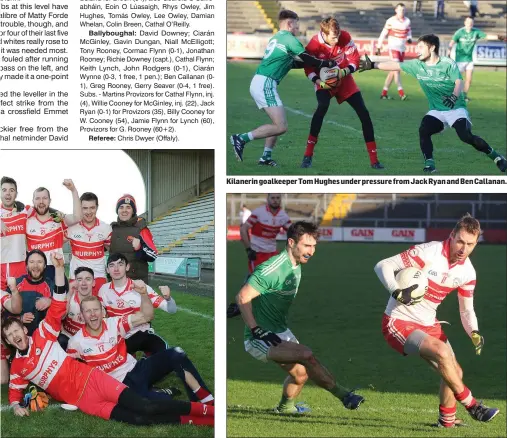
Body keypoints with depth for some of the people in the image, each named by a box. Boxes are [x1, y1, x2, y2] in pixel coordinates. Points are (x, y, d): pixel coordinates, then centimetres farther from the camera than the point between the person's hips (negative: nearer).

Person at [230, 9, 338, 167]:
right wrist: (329, 63, 5)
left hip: (257, 83, 10)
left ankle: (266, 157, 14)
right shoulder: (289, 39, -6)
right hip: (265, 84, -10)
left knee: (279, 123, 17)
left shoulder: (276, 38, 21)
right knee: (280, 127, -11)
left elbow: (292, 63, 28)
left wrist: (319, 62, 25)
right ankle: (242, 139, -13)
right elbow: (308, 60, -9)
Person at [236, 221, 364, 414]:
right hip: (260, 338, -9)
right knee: (306, 354, -25)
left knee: (301, 373, 10)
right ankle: (343, 395, -18)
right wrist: (256, 330, -26)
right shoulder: (274, 269, -21)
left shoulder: (296, 268, 8)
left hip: (280, 332, 9)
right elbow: (242, 297, -23)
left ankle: (285, 407, 35)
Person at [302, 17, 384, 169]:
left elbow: (354, 60, -11)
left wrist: (344, 72, -31)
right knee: (322, 107, -32)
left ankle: (374, 159, 7)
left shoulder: (345, 37, -20)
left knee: (364, 113, -2)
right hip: (324, 81, -3)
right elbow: (308, 68, -11)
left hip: (344, 79, 3)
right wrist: (318, 81, -29)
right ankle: (308, 155, -26)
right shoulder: (314, 45, -24)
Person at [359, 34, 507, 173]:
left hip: (456, 109, -5)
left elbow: (459, 82, -24)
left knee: (466, 136, -21)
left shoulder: (447, 63, -13)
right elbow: (395, 66, 8)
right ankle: (429, 164, -15)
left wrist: (454, 96, -44)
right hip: (436, 111, 5)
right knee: (423, 130, -23)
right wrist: (372, 65, 6)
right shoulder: (416, 65, 2)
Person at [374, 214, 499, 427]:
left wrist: (474, 332, -11)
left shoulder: (467, 272, -1)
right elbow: (383, 266, -22)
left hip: (428, 325, 8)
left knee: (454, 373, 6)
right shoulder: (428, 252, -22)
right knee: (442, 352, -27)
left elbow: (467, 310, 10)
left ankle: (446, 422, 28)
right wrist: (397, 292, -38)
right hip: (398, 322, -8)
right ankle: (471, 406, -14)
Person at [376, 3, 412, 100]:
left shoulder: (407, 21, 5)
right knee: (396, 69, -17)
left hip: (402, 48, 6)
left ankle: (384, 93, 13)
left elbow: (409, 32, 18)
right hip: (393, 47, -6)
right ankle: (401, 92, -19)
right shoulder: (391, 21, -9)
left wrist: (409, 38, -5)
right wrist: (378, 47, -6)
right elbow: (383, 34, -5)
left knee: (393, 71, 7)